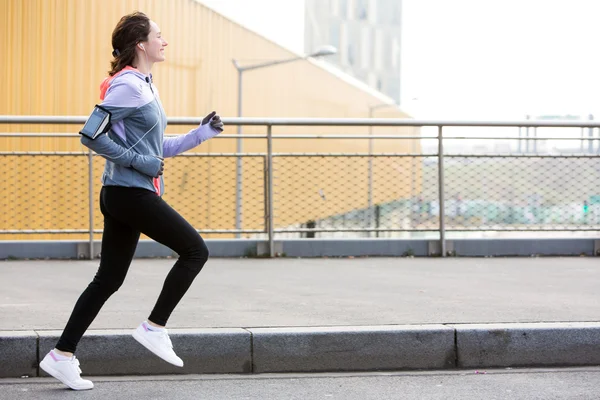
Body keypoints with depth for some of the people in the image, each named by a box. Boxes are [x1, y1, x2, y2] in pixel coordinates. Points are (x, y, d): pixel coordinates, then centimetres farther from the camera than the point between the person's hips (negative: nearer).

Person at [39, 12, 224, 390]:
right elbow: (91, 135, -19)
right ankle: (154, 328, 0)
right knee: (196, 249, -4)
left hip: (124, 195, 10)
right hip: (131, 193, -10)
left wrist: (203, 132, 17)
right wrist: (140, 162, -17)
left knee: (109, 279, 10)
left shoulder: (144, 86, 18)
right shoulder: (127, 86, -12)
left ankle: (62, 355, 12)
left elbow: (157, 148, 25)